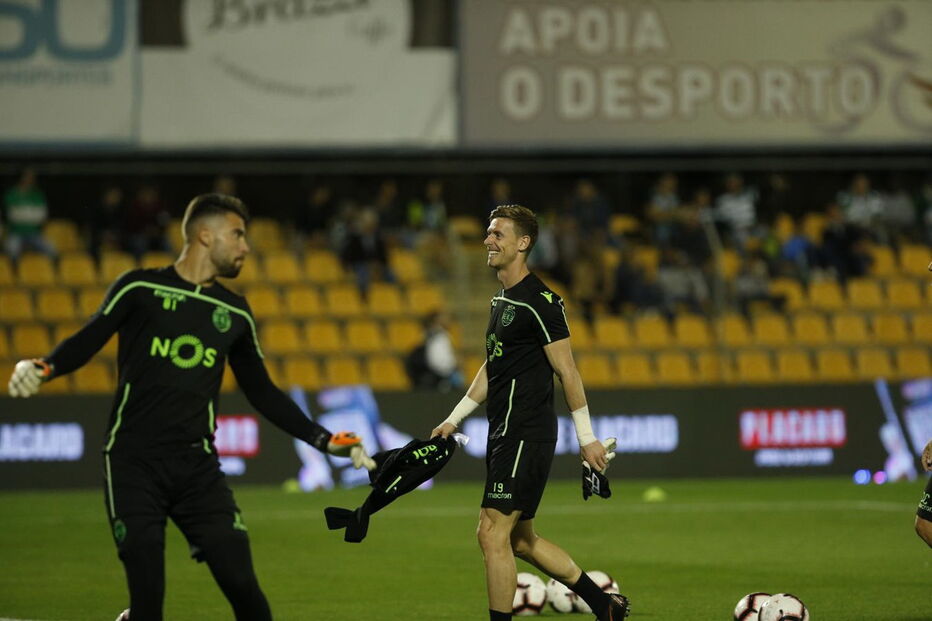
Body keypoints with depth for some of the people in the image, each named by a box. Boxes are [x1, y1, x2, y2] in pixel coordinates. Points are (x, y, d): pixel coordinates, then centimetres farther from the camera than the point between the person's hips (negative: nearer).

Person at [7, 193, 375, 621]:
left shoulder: (235, 314, 14)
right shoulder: (140, 289, 1)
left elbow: (262, 393, 21)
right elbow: (86, 342, -2)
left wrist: (324, 441, 16)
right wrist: (43, 368, -22)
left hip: (198, 469, 4)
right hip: (134, 464, -4)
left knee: (241, 583, -5)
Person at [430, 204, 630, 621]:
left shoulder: (539, 302, -14)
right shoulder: (501, 300, 15)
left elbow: (567, 372, -14)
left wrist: (587, 437, -13)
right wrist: (455, 419, 23)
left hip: (525, 437, -10)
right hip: (505, 433, 10)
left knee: (493, 534, -11)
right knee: (520, 540, 14)